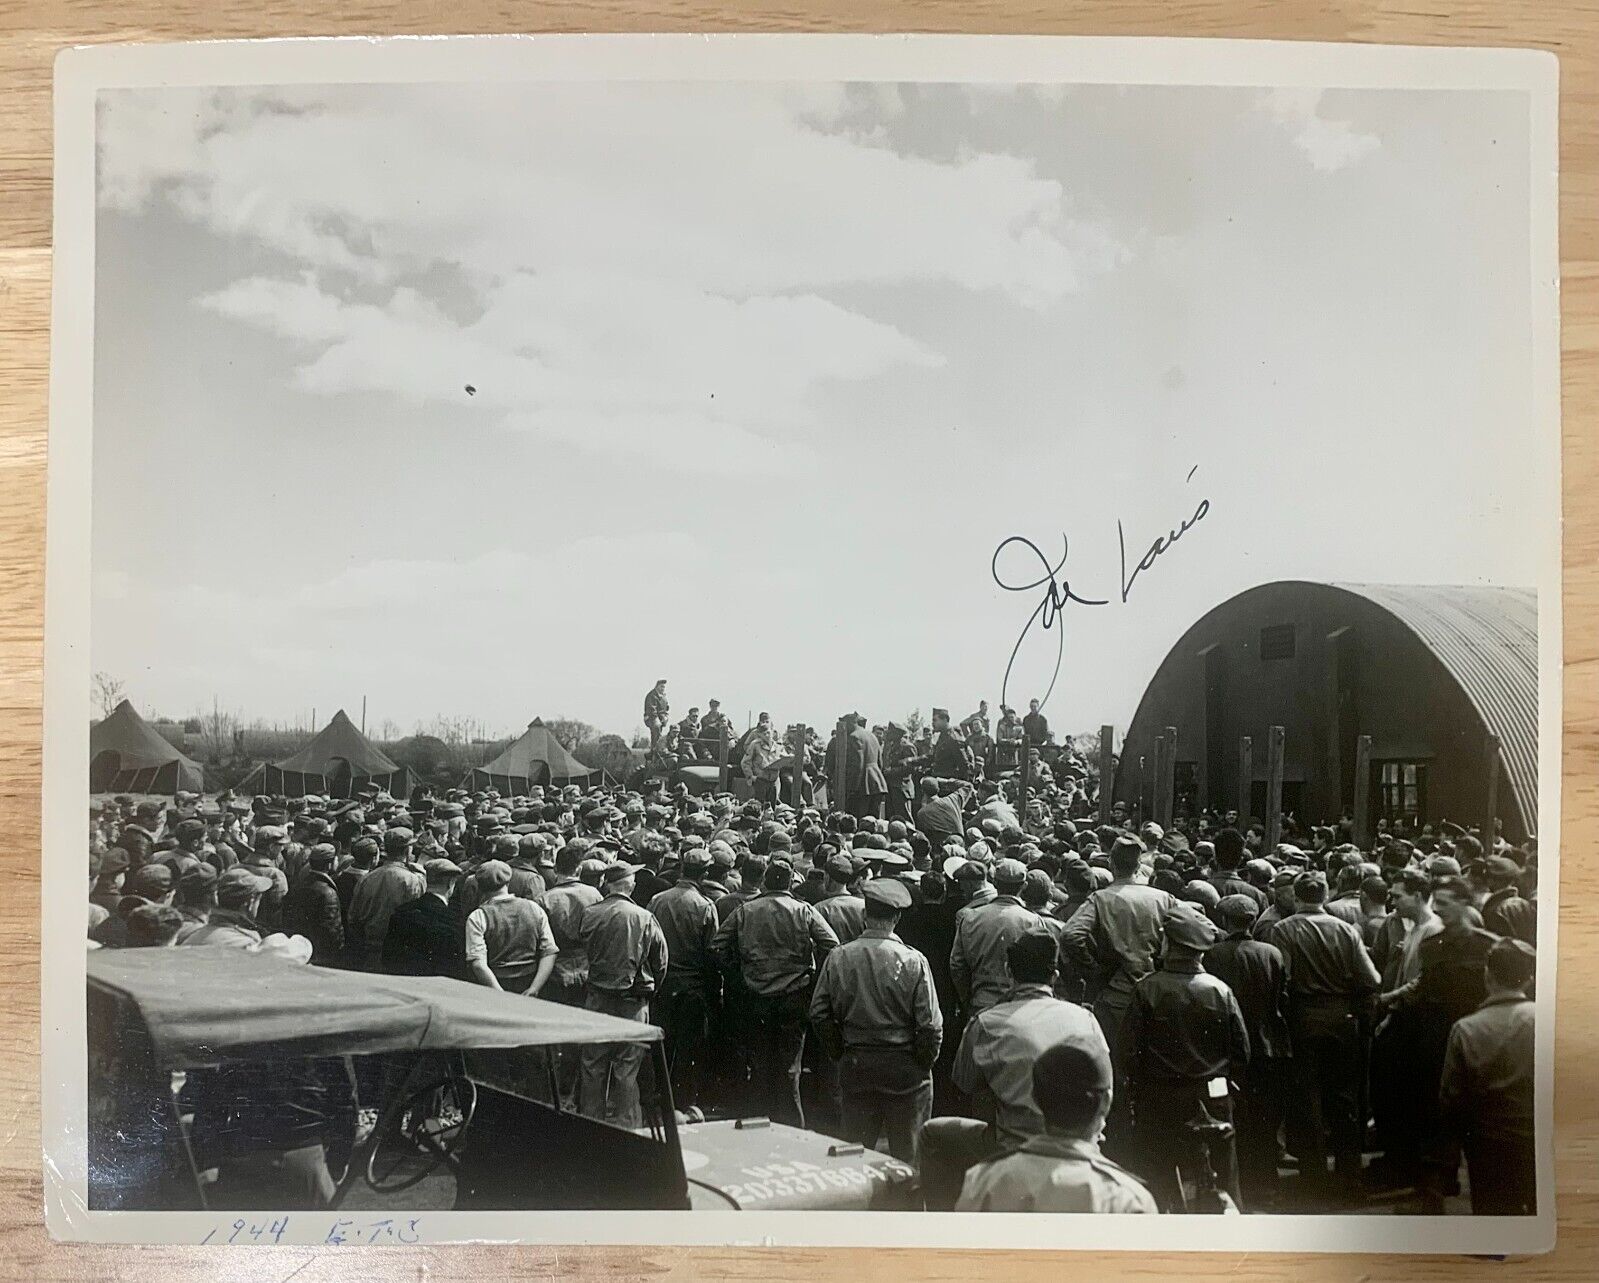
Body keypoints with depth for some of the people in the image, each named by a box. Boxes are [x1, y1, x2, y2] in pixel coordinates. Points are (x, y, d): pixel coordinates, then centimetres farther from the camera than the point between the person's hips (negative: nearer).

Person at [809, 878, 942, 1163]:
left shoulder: (838, 957, -6)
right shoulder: (913, 961, -13)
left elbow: (819, 1013, -1)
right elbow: (930, 1024, -12)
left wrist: (841, 1054, 10)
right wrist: (925, 1062, 4)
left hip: (855, 1066, 2)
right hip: (905, 1069, -2)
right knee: (907, 1152, 10)